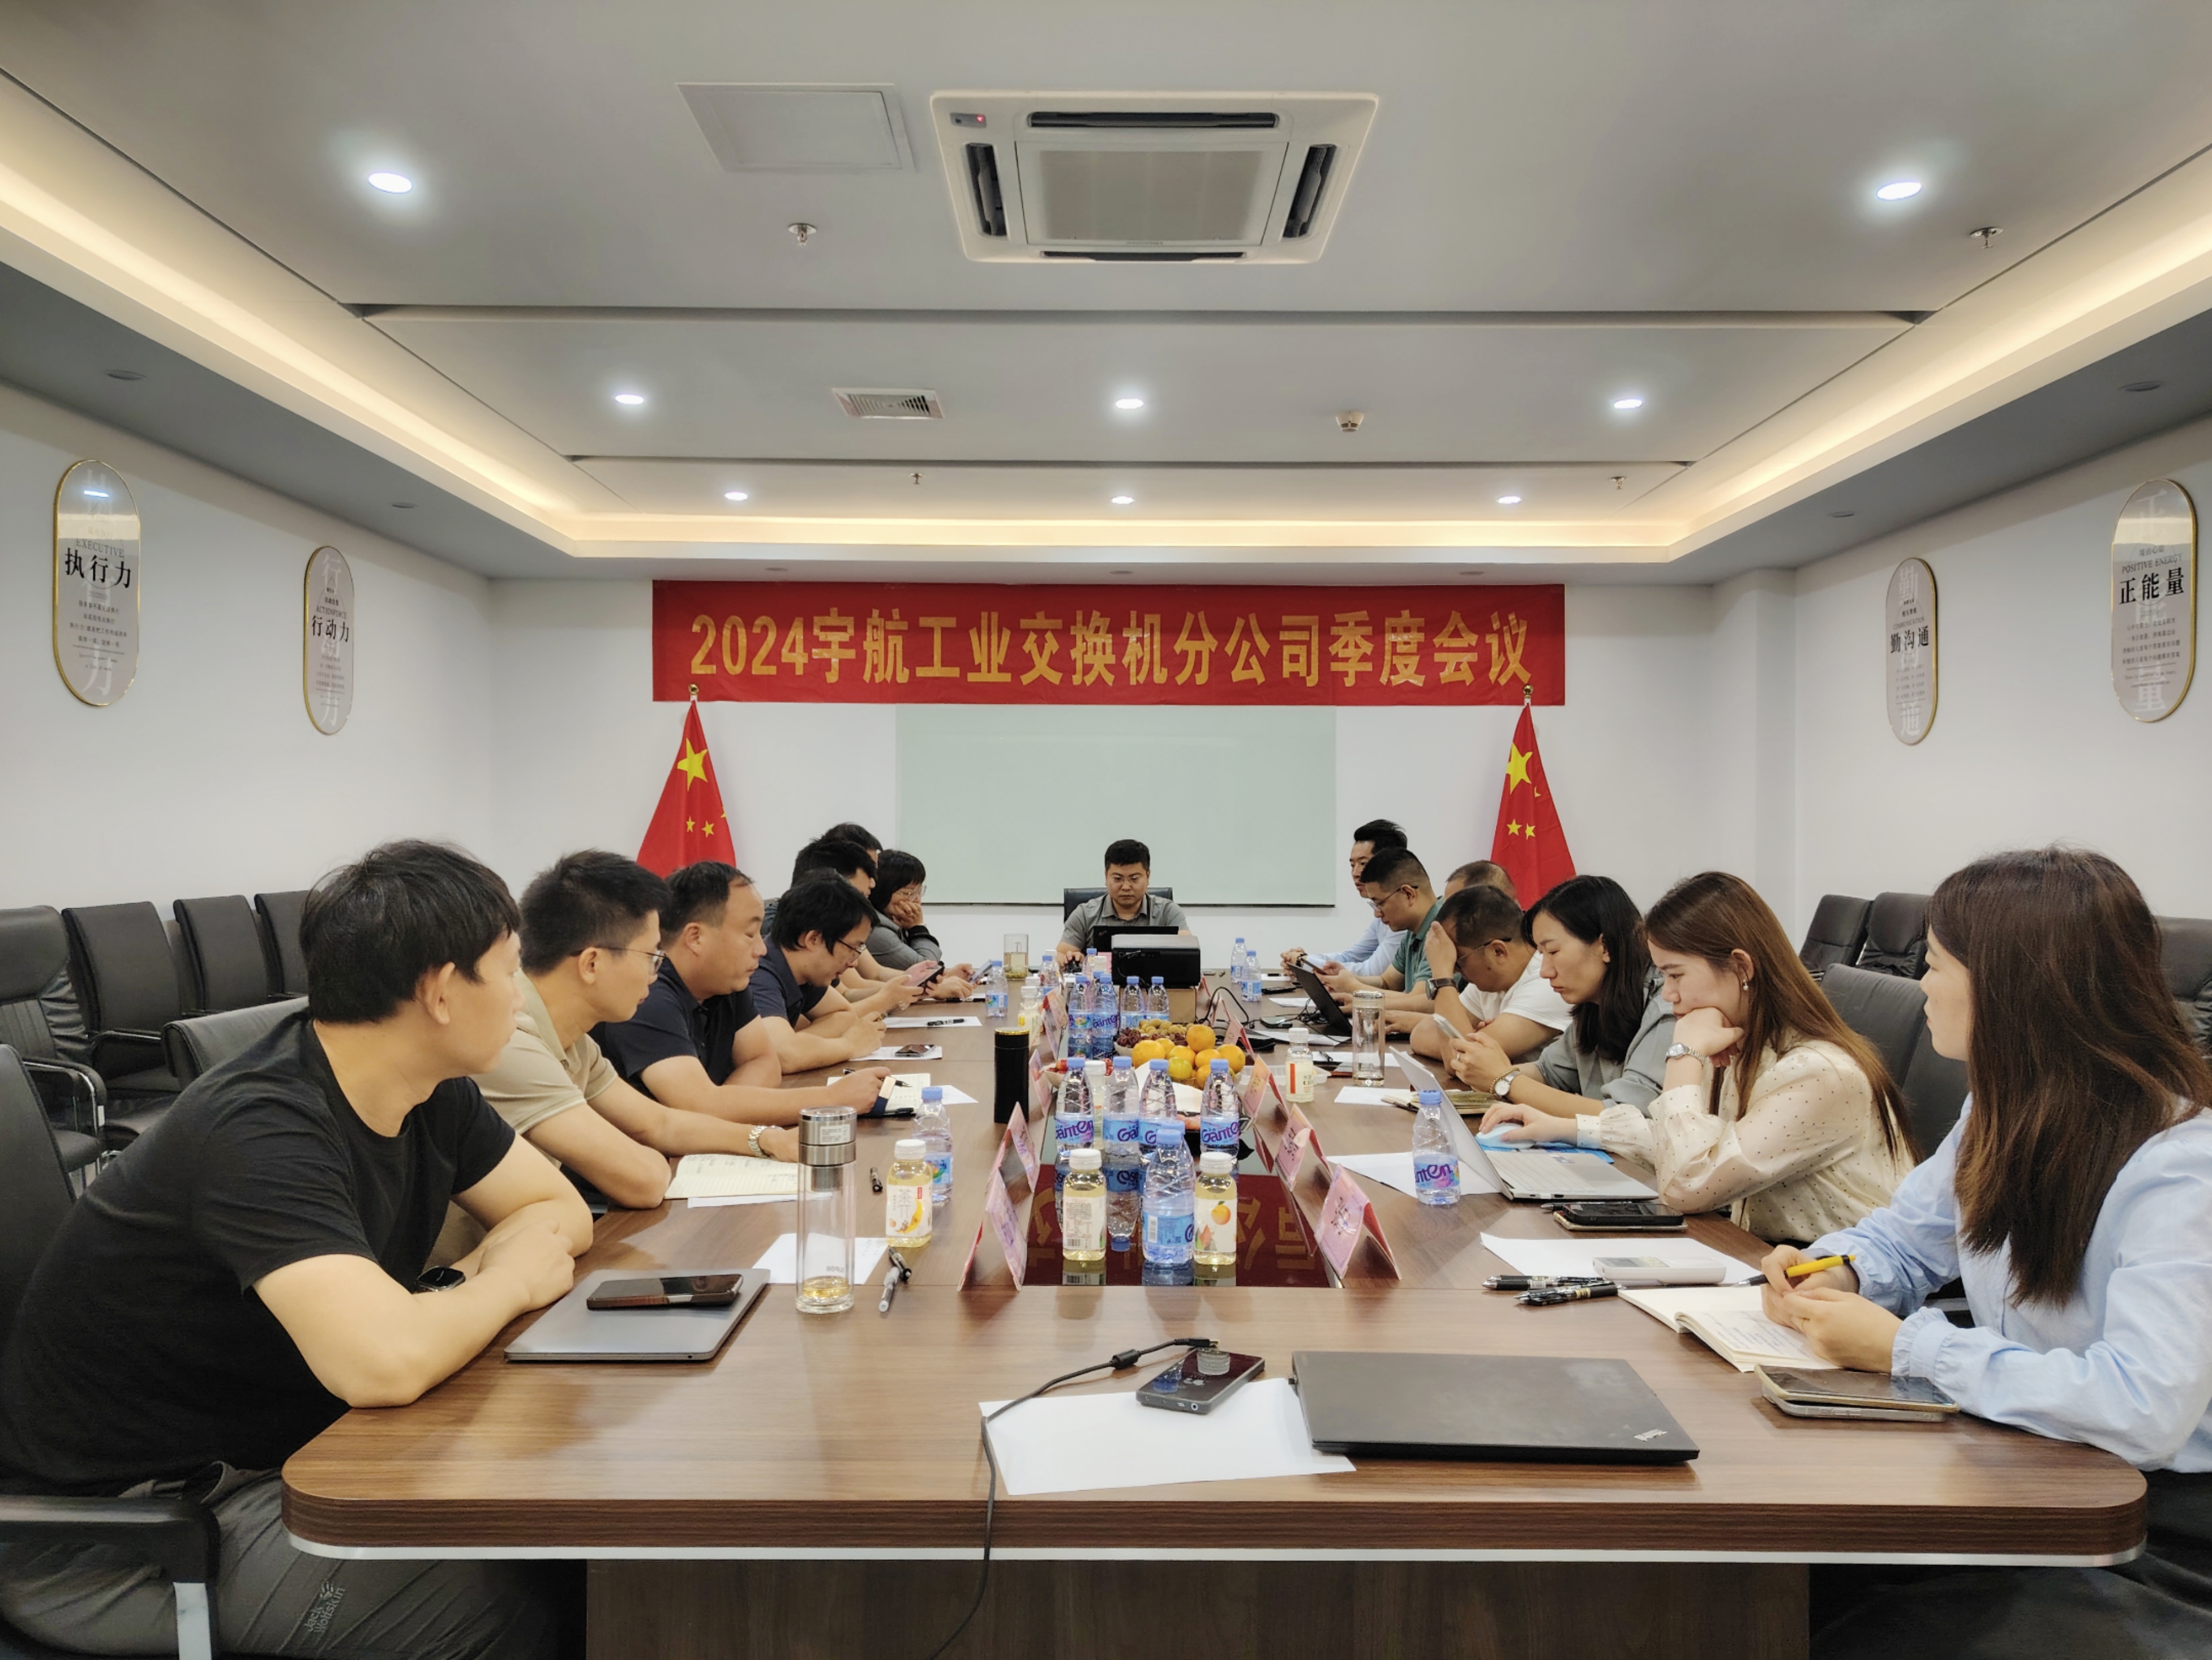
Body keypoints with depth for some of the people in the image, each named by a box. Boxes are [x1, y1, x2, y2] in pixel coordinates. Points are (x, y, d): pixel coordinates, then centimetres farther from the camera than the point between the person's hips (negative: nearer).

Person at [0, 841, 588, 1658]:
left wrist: (463, 1287, -14)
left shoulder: (435, 1095, -3)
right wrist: (508, 1281, -20)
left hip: (272, 1450, 8)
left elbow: (562, 1209, 6)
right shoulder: (261, 1130, -29)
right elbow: (384, 1362, -40)